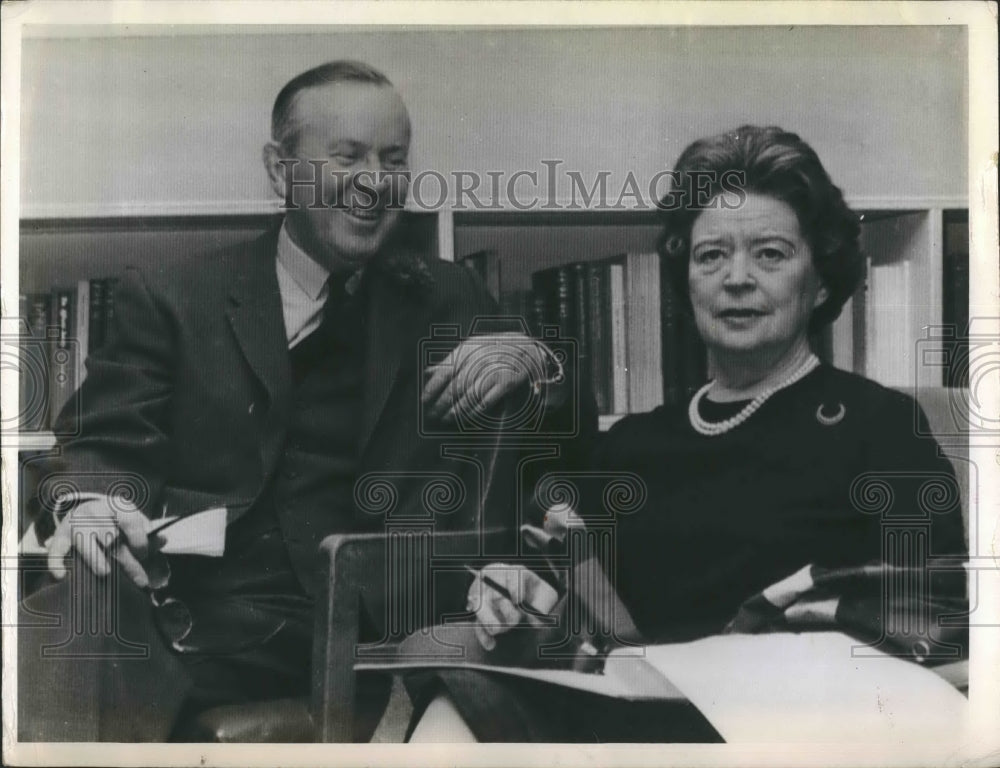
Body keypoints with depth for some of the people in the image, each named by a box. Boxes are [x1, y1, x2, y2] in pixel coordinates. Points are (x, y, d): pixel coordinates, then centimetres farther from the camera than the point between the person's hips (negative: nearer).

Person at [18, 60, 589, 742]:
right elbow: (106, 448, 2)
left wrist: (530, 362, -9)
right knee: (47, 647, -32)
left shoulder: (448, 299, 15)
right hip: (198, 620, -1)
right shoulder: (172, 296, 9)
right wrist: (85, 506, -23)